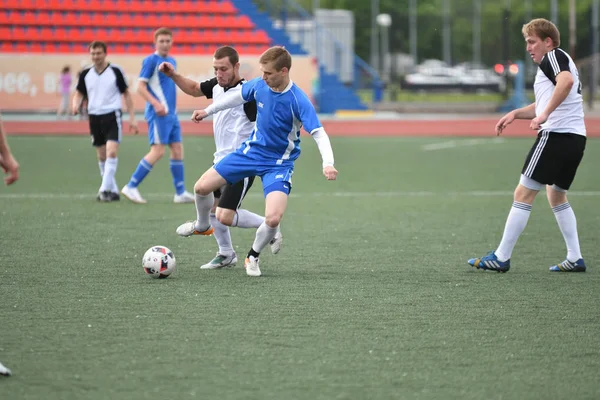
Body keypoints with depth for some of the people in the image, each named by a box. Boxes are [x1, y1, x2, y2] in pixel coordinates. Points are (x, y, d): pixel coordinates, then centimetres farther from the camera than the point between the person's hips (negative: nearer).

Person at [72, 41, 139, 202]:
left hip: (112, 116, -4)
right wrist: (76, 105, -9)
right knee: (102, 157, 8)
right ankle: (113, 190, 19)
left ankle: (105, 189, -18)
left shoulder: (115, 71, -5)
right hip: (94, 117, 4)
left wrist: (132, 118, 0)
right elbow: (79, 93, 14)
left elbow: (126, 94, 2)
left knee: (111, 152, -18)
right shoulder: (86, 74, 4)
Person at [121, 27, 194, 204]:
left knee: (177, 149, 7)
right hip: (158, 114, -8)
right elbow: (140, 86, -13)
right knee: (158, 151, -13)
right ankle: (131, 187, -8)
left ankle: (181, 193, 13)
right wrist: (156, 103, -22)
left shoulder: (171, 61, 16)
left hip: (171, 113, 8)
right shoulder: (151, 60, -8)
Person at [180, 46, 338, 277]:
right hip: (252, 151, 5)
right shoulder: (259, 85, -11)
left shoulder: (299, 101, -26)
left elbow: (319, 134, -29)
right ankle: (202, 226, 36)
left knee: (273, 219, -23)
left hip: (279, 163, -5)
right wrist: (208, 111, 18)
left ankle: (253, 256, 9)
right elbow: (238, 97, 11)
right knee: (202, 187, 2)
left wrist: (328, 164, -45)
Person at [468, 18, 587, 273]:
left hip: (556, 134, -10)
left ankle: (501, 258, -6)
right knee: (556, 195, 22)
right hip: (576, 137, 10)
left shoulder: (553, 56, -5)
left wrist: (545, 114, -31)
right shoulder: (559, 62, 26)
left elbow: (566, 80, -28)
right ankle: (575, 259, 17)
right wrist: (516, 114, 22)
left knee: (523, 193, -7)